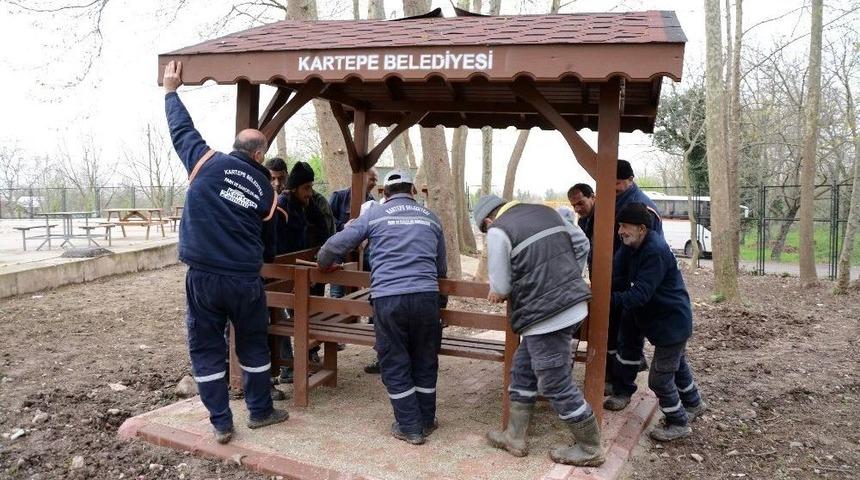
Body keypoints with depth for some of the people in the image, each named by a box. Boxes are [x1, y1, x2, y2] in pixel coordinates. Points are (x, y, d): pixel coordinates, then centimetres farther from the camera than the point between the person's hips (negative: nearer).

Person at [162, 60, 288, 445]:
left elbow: (181, 129, 15)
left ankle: (220, 423, 16)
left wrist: (171, 91, 30)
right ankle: (260, 411, 28)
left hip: (202, 276, 0)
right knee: (254, 345, 17)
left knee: (206, 349, 11)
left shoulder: (207, 162, 0)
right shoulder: (265, 188, 6)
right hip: (245, 280, 1)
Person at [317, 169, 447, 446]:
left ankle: (410, 428, 18)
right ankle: (426, 421, 30)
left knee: (395, 365, 11)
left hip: (387, 297, -2)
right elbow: (441, 268, 22)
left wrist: (323, 264, 27)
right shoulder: (430, 217, 17)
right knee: (425, 361, 18)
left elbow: (337, 244, 6)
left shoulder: (375, 214, 9)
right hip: (427, 296, 3)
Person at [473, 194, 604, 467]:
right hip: (573, 304, 9)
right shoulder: (544, 211, 12)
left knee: (557, 386, 6)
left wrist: (497, 292, 16)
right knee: (523, 370, 19)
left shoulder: (498, 231, -10)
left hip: (546, 317, -9)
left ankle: (590, 449, 20)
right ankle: (514, 437, 28)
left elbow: (500, 286, -7)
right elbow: (582, 243, 18)